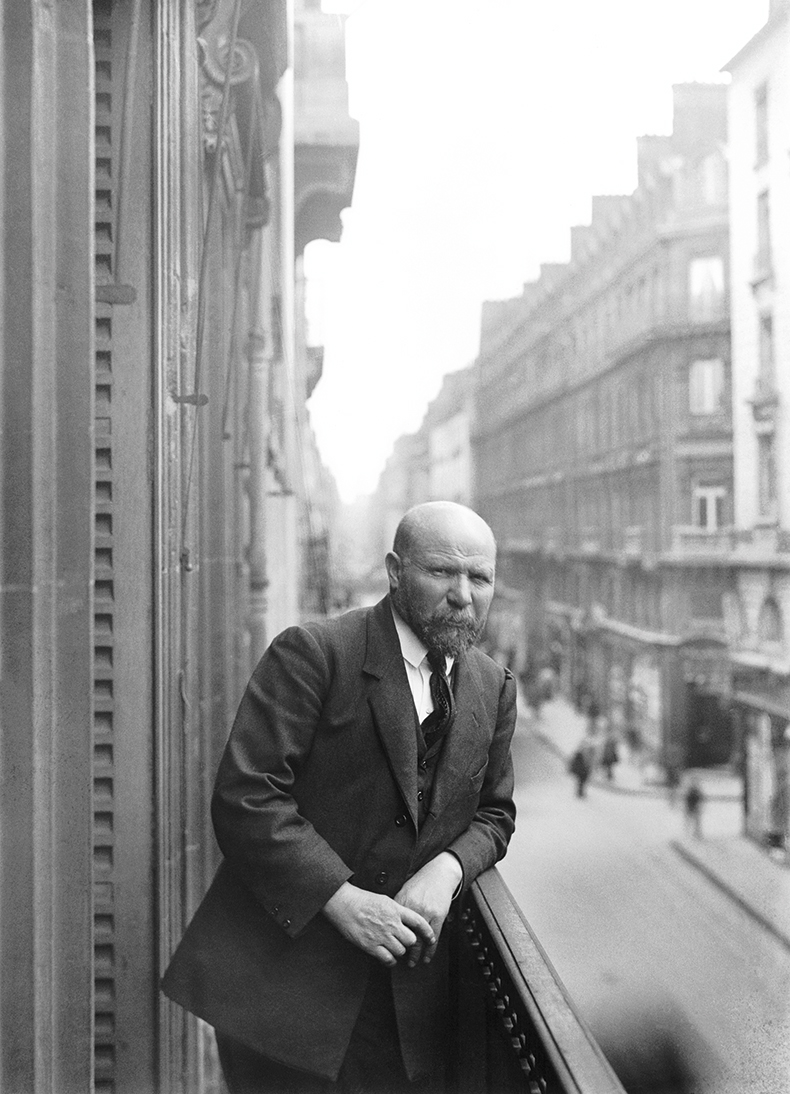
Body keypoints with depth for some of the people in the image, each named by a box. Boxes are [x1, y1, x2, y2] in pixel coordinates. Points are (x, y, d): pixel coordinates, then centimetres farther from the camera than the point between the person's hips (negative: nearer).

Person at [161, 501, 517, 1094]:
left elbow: (493, 813, 15)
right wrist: (342, 899, -22)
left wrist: (449, 868, -8)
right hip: (285, 972, -5)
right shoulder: (311, 653, -13)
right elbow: (245, 797, -17)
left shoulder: (494, 687, 7)